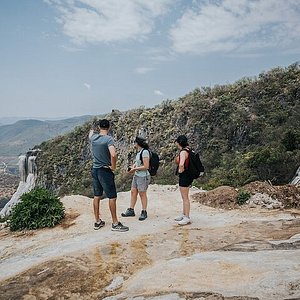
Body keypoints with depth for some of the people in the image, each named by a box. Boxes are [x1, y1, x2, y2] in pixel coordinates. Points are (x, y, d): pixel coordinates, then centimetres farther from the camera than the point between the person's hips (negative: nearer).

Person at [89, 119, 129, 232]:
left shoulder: (93, 137, 2)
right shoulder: (108, 139, -17)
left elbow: (91, 132, 28)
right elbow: (113, 154, -31)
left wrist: (93, 130, 47)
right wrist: (113, 166, -16)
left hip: (95, 170, 7)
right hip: (105, 171, -7)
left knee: (97, 196, 14)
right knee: (112, 197, 1)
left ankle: (97, 222, 24)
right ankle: (115, 223, 7)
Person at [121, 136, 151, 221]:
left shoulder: (145, 152, -19)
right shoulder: (139, 151, 6)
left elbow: (146, 166, -22)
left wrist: (135, 169, -13)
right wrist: (133, 166, 3)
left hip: (143, 177, -8)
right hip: (136, 175, 8)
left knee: (142, 194, 3)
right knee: (133, 192, 11)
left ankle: (144, 212, 17)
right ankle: (131, 210, 22)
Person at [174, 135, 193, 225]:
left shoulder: (183, 152, -21)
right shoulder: (188, 150, 9)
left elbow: (181, 164, -38)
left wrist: (181, 170, -19)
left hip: (184, 176, -10)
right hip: (187, 176, 10)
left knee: (185, 197, -2)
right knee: (184, 197, 19)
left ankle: (187, 218, 6)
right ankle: (184, 214, 31)